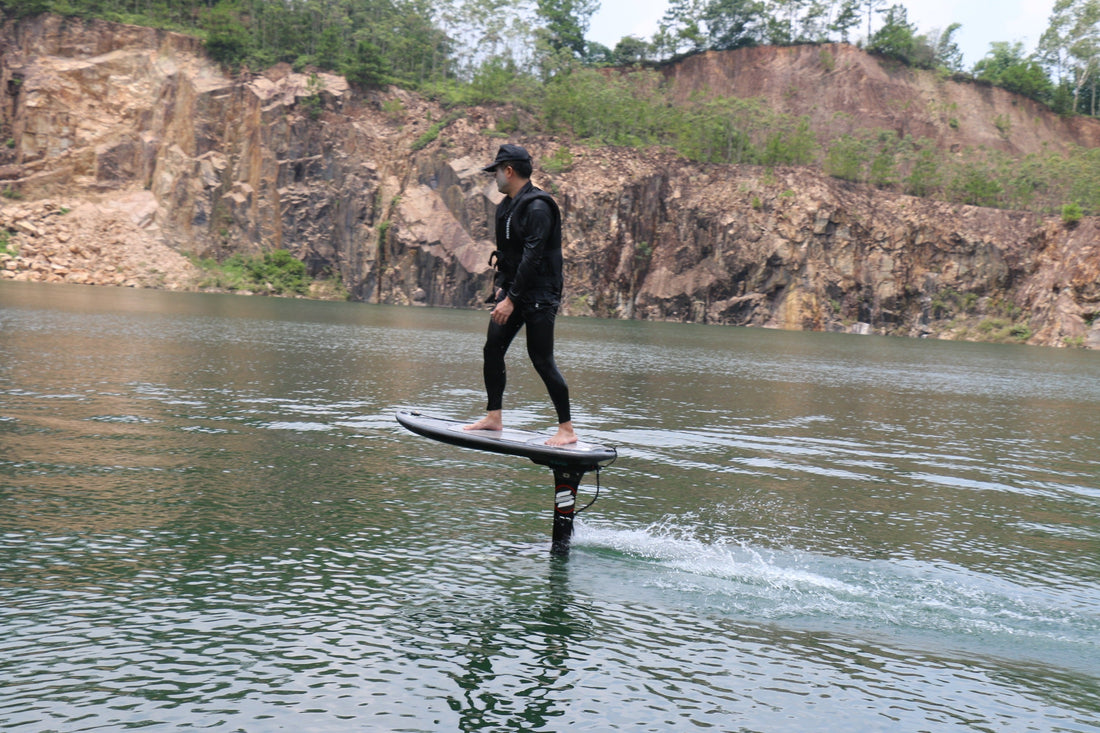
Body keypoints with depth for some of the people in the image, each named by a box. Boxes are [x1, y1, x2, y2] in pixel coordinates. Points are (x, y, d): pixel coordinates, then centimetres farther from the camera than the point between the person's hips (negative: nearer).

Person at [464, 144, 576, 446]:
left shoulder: (537, 207, -16)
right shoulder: (506, 206, 14)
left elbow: (532, 257, -22)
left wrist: (511, 299, -23)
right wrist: (500, 285, 9)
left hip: (539, 295, -9)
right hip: (513, 291, 9)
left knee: (542, 360, -8)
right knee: (493, 350, 6)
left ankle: (567, 430, -1)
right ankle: (494, 417, 16)